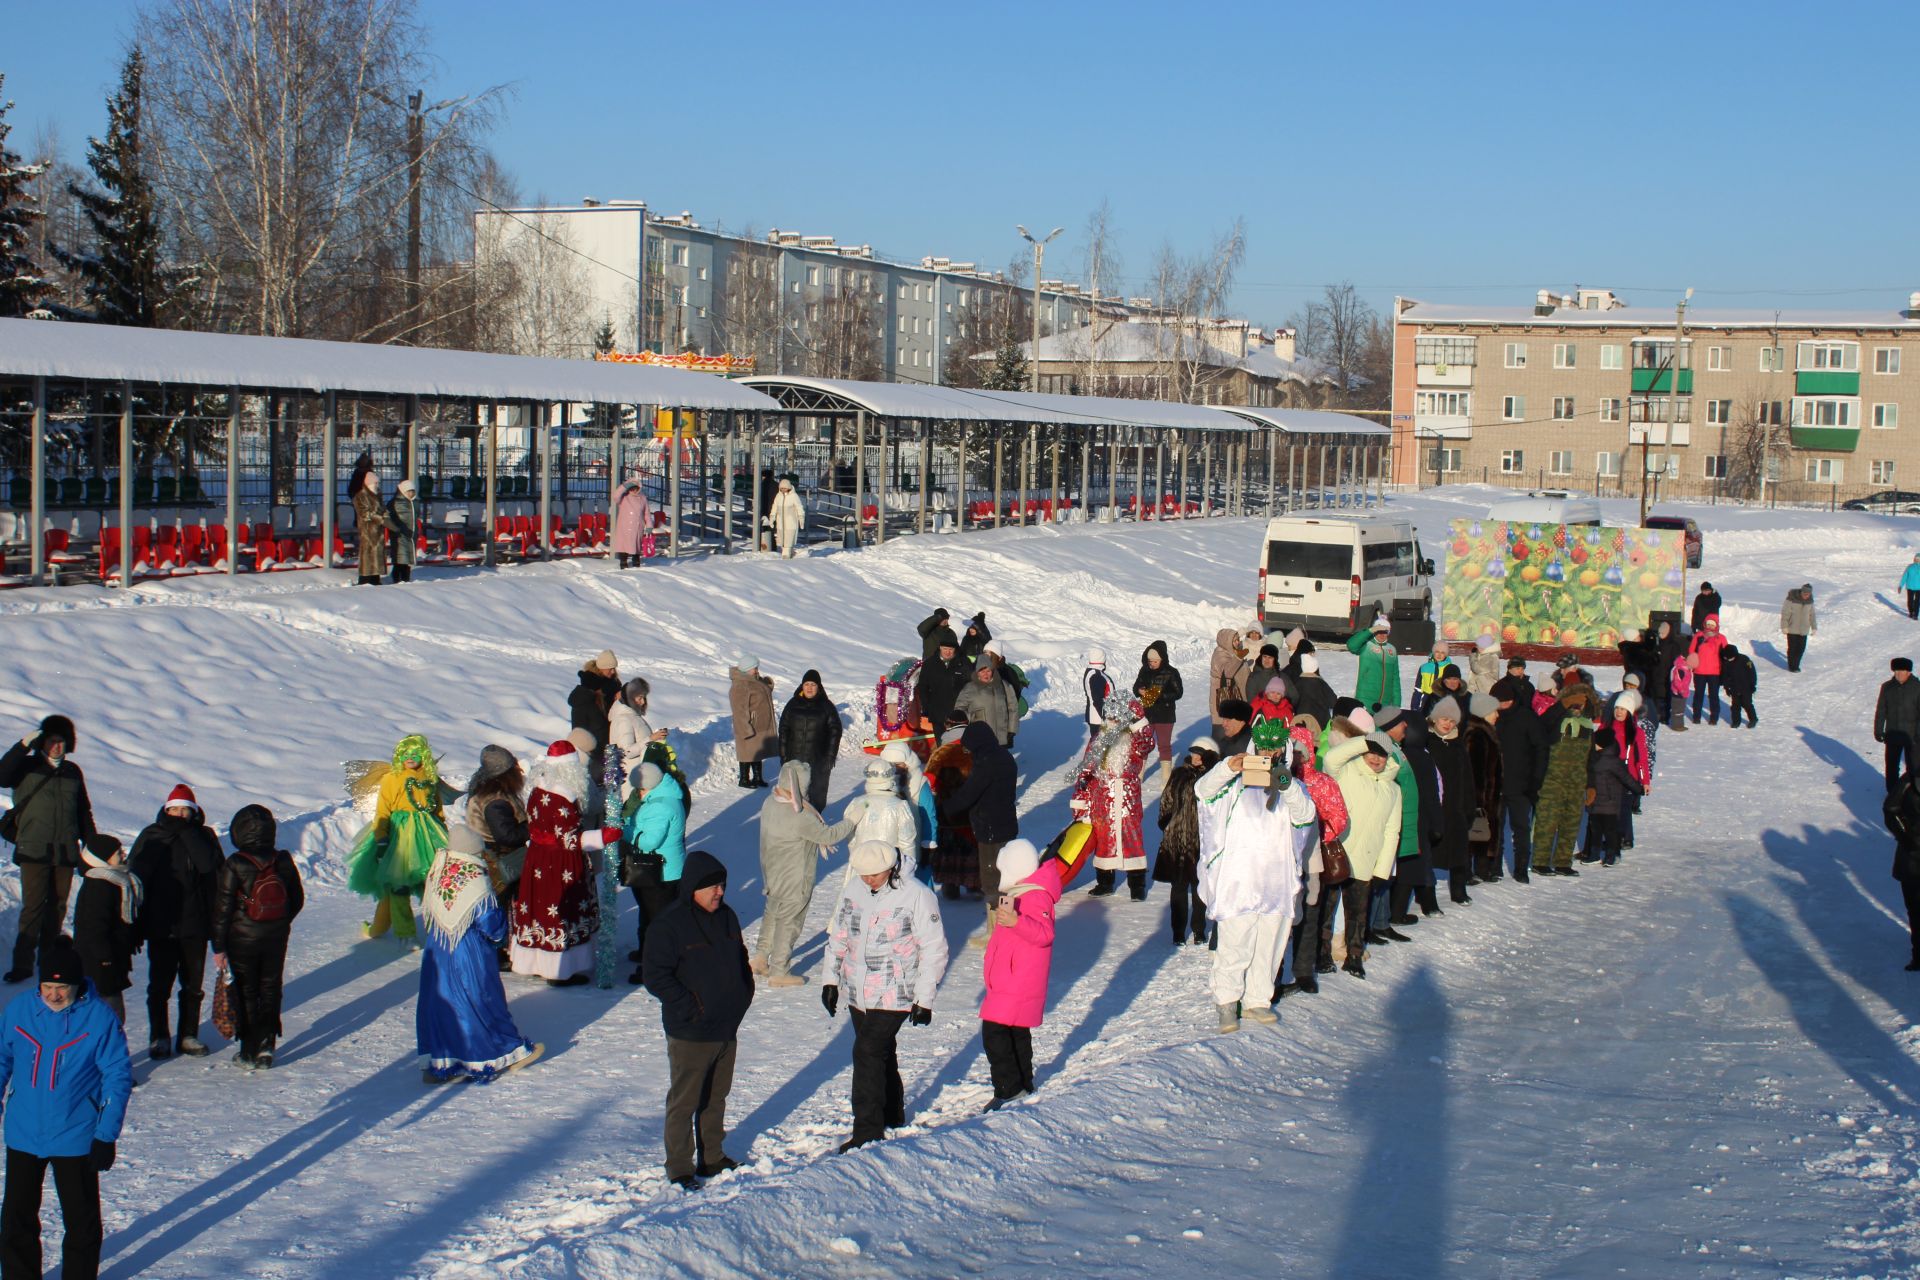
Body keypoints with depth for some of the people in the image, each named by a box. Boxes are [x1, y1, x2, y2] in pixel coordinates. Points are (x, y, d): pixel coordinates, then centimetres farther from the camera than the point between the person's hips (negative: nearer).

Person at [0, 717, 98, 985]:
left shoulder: (73, 772, 13)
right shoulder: (27, 767, 3)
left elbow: (84, 812, 20)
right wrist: (23, 745, -22)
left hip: (66, 852, 4)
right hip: (34, 851, -4)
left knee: (57, 906, 7)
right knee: (33, 907, -10)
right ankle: (22, 963, -9)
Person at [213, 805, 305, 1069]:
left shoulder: (235, 866, -17)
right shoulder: (283, 861, -6)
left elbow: (222, 908, -14)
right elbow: (297, 899, 4)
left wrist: (218, 947, -7)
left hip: (243, 940, -3)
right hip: (277, 939, 3)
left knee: (246, 994, 7)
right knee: (270, 991, 15)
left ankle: (249, 1052, 9)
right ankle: (266, 1048, 14)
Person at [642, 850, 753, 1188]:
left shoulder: (726, 917, 8)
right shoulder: (669, 925, -16)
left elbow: (740, 959, 21)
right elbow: (655, 975, -18)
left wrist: (743, 996, 7)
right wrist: (691, 1007, -19)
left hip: (727, 1029, 7)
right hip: (690, 1033, -7)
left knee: (716, 1097, 18)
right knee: (684, 1102, 2)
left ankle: (713, 1158, 31)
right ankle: (679, 1169, 11)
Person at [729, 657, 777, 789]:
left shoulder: (756, 681, 7)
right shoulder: (739, 687, -23)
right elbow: (740, 711, -25)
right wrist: (747, 730, -26)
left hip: (760, 726, 9)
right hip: (748, 728, -9)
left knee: (758, 753, 17)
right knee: (748, 754, 2)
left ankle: (757, 777, 29)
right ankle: (744, 779, 15)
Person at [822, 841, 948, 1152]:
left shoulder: (917, 895, -14)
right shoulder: (853, 892, 4)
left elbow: (934, 949, -9)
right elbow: (838, 936, 16)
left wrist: (924, 998, -10)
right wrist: (831, 979, 12)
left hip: (895, 995, -6)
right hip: (858, 995, 6)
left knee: (868, 1053, -14)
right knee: (881, 1055, 15)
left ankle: (868, 1132, -10)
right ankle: (892, 1117, 30)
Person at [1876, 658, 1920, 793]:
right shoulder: (1887, 687, -2)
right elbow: (1880, 711, 5)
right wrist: (1878, 730, 3)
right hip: (1892, 734, 3)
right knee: (1892, 765, 12)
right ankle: (1892, 791, 26)